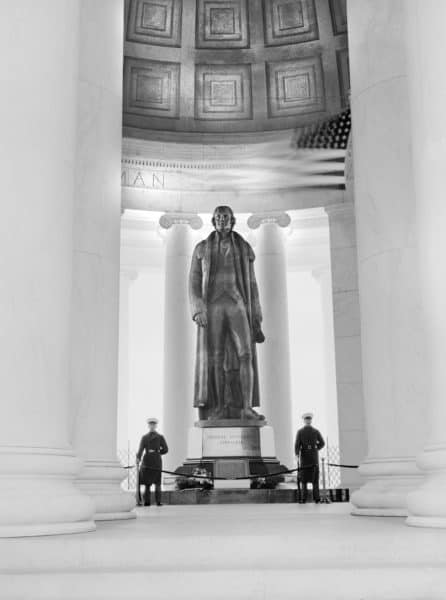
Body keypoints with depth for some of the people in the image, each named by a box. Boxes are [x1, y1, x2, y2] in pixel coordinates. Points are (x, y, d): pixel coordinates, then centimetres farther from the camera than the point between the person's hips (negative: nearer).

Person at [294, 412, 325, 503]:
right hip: (314, 457, 1)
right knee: (315, 479, 6)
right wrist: (316, 448, 10)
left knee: (304, 479, 7)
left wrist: (296, 455, -21)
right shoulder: (316, 431, 1)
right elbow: (322, 443, -5)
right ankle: (317, 498, 0)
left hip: (304, 457, -1)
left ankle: (303, 499, 2)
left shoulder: (300, 432, -2)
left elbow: (297, 444, -14)